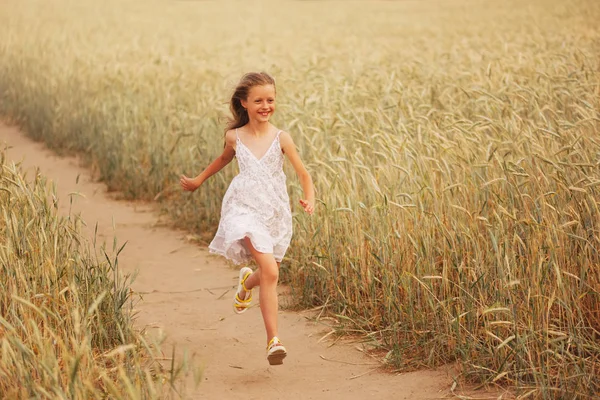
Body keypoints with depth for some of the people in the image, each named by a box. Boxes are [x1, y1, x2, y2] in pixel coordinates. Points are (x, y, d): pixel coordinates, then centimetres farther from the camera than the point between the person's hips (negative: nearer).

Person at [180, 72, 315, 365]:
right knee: (269, 270, -22)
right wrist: (199, 180, 33)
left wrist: (309, 199, -23)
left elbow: (303, 174, -3)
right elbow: (224, 158, 23)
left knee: (268, 275, 13)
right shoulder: (235, 137, 1)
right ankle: (273, 341, -20)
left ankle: (246, 282, 52)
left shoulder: (281, 138, -3)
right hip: (246, 210, -2)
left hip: (276, 214, 2)